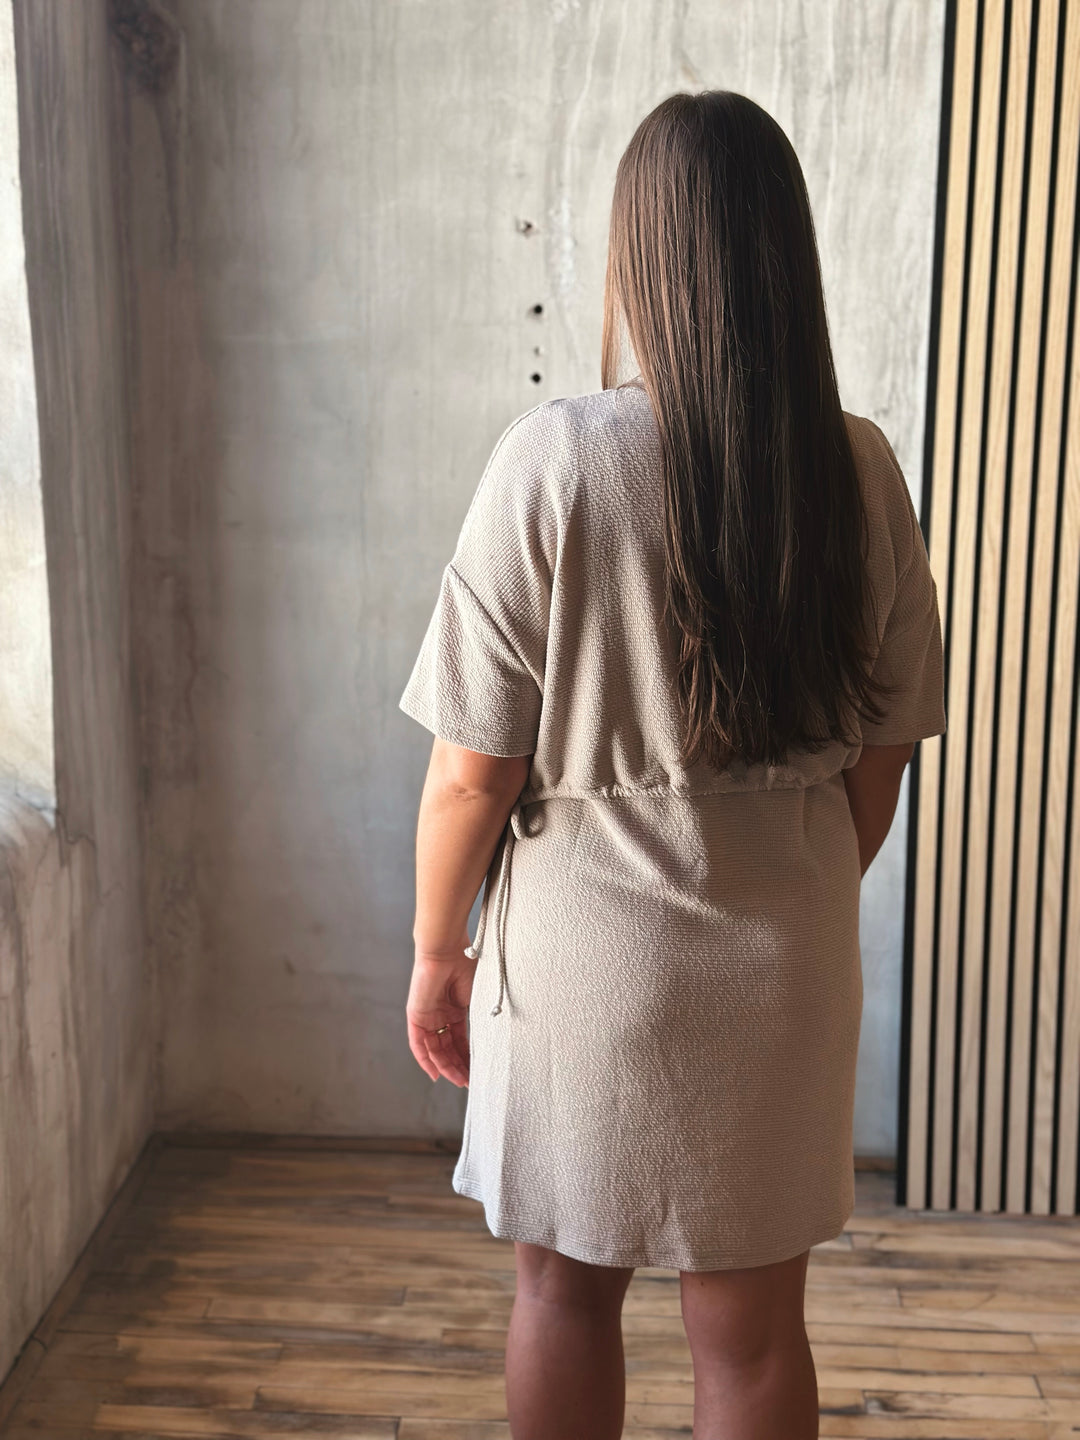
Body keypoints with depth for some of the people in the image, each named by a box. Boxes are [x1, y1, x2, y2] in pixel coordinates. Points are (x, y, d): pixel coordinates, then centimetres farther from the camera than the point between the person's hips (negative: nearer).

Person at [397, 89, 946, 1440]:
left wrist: (436, 950, 2)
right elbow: (880, 760, 3)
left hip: (584, 953, -2)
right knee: (752, 1324, 17)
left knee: (564, 1286, 20)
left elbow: (474, 770, -14)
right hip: (787, 959, 3)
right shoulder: (860, 471, -6)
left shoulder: (554, 456, -17)